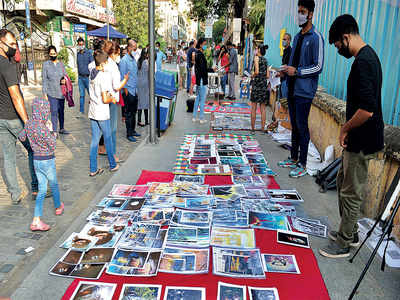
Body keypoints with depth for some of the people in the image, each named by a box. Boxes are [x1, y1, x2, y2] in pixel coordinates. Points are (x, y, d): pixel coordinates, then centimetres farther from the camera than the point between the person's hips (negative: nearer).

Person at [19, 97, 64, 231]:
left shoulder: (29, 124, -1)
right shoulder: (43, 128, -24)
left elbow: (21, 137, 16)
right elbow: (53, 145, -16)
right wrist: (51, 131, -7)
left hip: (36, 160, 6)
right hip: (47, 161, -6)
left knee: (42, 189, 10)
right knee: (54, 185, 19)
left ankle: (36, 220, 4)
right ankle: (58, 207, 43)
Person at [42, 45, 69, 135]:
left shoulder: (61, 64, 7)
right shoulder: (46, 64, 0)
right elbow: (44, 80, -1)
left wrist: (64, 80, -10)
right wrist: (45, 93, -5)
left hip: (61, 92, 3)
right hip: (51, 93, -3)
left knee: (61, 111, 12)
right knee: (54, 112, -7)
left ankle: (61, 129, 23)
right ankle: (54, 130, 0)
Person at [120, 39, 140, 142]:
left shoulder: (134, 59, 11)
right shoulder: (124, 60, -13)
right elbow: (122, 76, -14)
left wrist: (136, 87, 14)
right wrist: (125, 89, -14)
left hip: (135, 90, 8)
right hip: (128, 90, -7)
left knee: (134, 111, 15)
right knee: (129, 113, 0)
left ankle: (133, 130, 28)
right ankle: (129, 134, 8)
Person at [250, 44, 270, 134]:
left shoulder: (257, 58, -5)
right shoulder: (265, 60, 14)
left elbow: (257, 72, -16)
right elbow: (268, 76, 10)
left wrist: (252, 75, 2)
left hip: (256, 84, -6)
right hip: (264, 84, 6)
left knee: (253, 108, 0)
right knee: (263, 108, 7)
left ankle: (252, 129, 3)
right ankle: (262, 128, 9)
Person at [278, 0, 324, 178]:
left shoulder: (315, 38, -9)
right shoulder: (297, 37, 16)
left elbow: (318, 67, -14)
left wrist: (296, 71, -16)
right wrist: (287, 70, 8)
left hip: (304, 91, -8)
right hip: (292, 89, 8)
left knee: (302, 127, -4)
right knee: (294, 125, 15)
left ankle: (302, 165, 6)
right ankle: (294, 159, 27)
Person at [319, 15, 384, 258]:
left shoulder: (363, 62, -22)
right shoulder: (369, 55, 12)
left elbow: (367, 110, -30)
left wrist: (345, 129, -14)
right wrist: (349, 129, 17)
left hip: (362, 142, -10)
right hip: (360, 138, 10)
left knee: (352, 192, 2)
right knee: (344, 182, 20)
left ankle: (344, 243, 19)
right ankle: (350, 233, 35)